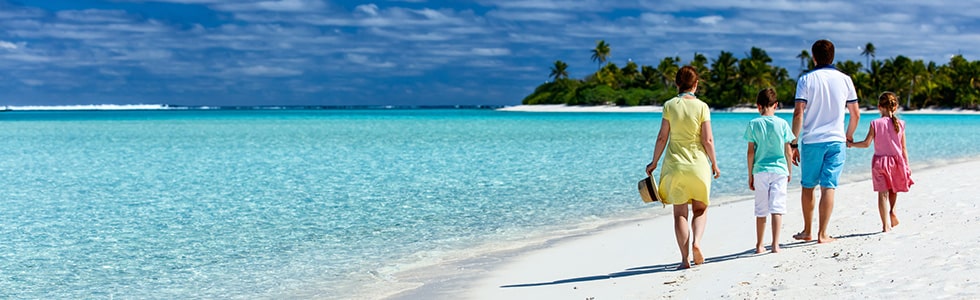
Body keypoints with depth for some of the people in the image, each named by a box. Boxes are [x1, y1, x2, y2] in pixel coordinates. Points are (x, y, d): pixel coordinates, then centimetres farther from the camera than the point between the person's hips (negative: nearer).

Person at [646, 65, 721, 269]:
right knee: (700, 210, 16)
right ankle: (696, 242, -9)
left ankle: (685, 258, 0)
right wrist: (714, 163, 8)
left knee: (680, 213, 6)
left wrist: (654, 163, 9)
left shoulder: (669, 105, -2)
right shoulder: (701, 107, -4)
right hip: (698, 164, 0)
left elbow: (662, 138, -1)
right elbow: (708, 140, -5)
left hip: (675, 164, 1)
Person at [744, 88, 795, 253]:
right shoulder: (782, 124, -1)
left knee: (761, 210, 9)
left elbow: (751, 152, 0)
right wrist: (790, 171, 16)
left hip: (760, 171, 1)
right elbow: (788, 152, 3)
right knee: (777, 208, -3)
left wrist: (750, 175, 7)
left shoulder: (753, 124, -1)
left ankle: (759, 245, 17)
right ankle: (775, 244, -11)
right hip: (779, 170, -1)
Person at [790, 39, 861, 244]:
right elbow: (855, 114, 7)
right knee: (828, 187, 0)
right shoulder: (844, 79, 4)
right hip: (835, 140, 1)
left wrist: (794, 143, -4)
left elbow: (798, 114, -9)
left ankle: (807, 231, 21)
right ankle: (822, 234, -2)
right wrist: (849, 135, 25)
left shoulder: (806, 80, -2)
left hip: (811, 141, -1)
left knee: (808, 186, 12)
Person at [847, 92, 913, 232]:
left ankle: (886, 225, -6)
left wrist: (851, 144, 8)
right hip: (897, 161, 2)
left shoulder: (876, 123, -7)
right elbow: (903, 148, 1)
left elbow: (866, 143, -8)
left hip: (880, 161, -2)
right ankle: (891, 212, 12)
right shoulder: (900, 124, -1)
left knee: (883, 193, -1)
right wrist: (907, 166, 7)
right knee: (893, 190, 26)